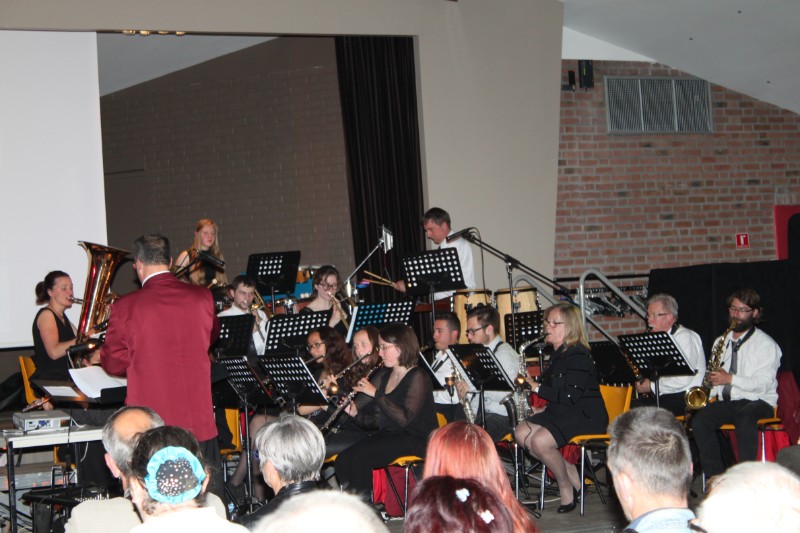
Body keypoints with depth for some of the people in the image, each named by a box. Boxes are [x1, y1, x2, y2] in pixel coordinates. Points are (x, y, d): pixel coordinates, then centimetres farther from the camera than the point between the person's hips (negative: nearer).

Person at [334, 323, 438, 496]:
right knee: (342, 461, -16)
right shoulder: (383, 377, 14)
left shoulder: (417, 377, -9)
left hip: (414, 440, -7)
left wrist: (376, 393, -20)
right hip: (387, 435, 8)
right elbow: (377, 420, 16)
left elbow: (404, 419, -22)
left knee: (358, 458, -28)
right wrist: (356, 413, -3)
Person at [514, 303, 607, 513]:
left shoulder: (578, 356, -16)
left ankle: (566, 486, -6)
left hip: (586, 417, -10)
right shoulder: (558, 354, 14)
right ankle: (569, 472, -2)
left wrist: (537, 388, -18)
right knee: (521, 432, -7)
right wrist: (545, 408, 7)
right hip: (561, 412, 10)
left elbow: (571, 397, -24)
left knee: (540, 441, -29)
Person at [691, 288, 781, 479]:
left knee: (745, 418, -39)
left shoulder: (766, 344, 0)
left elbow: (764, 384, -11)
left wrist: (730, 379, -20)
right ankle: (716, 478, -22)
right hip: (726, 402, 5)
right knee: (700, 420, -24)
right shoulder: (721, 341, 20)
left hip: (758, 402, -5)